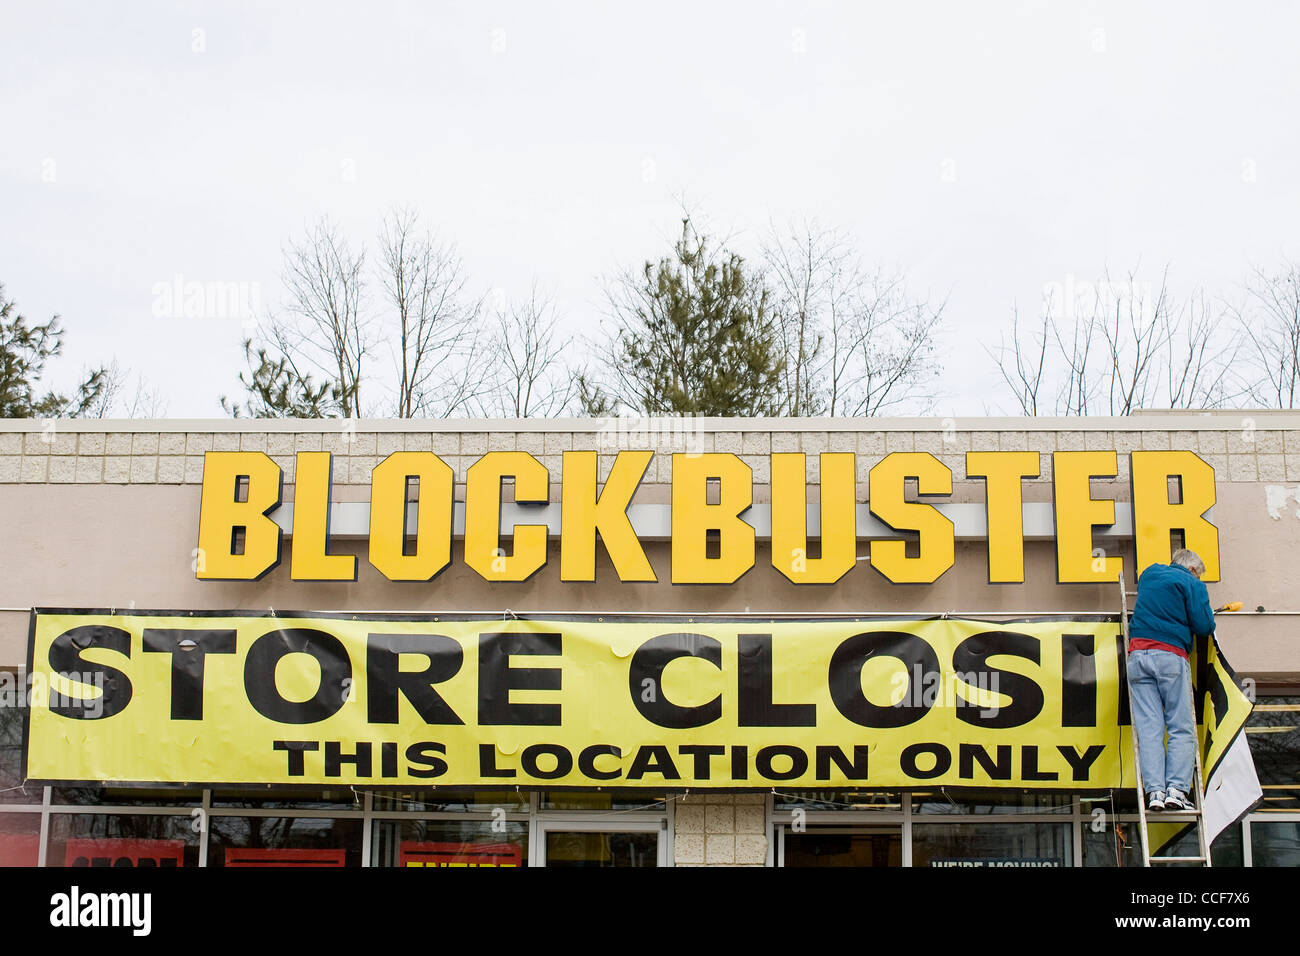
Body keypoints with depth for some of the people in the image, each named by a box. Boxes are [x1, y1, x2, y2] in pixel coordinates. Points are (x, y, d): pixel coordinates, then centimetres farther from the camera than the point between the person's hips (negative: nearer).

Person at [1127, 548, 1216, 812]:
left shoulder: (1149, 574, 22)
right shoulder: (1192, 584, 5)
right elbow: (1204, 626, -2)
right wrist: (1207, 611, 17)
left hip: (1138, 654, 5)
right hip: (1171, 656, -4)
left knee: (1148, 728, -1)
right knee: (1182, 727, -1)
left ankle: (1155, 791, -11)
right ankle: (1176, 789, -14)